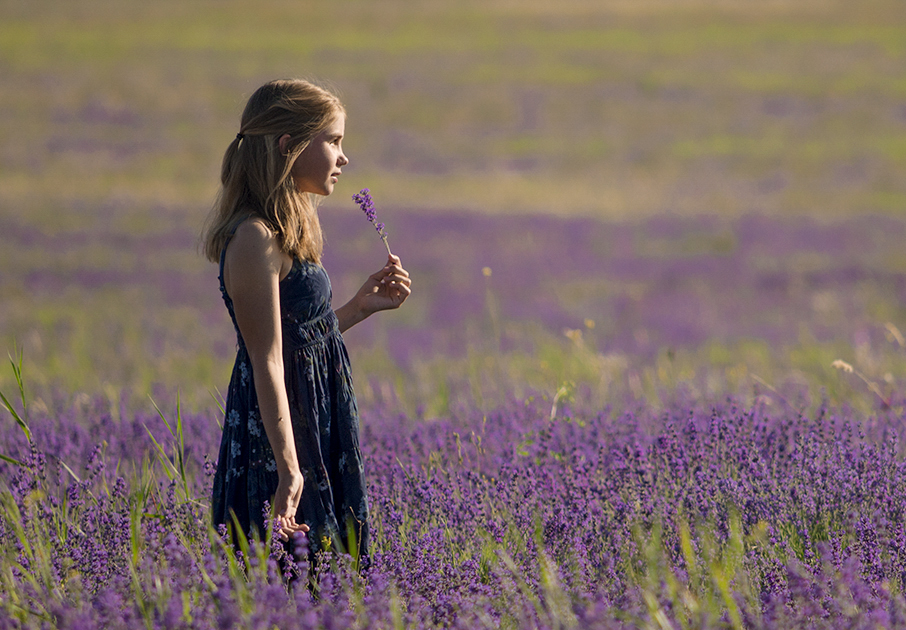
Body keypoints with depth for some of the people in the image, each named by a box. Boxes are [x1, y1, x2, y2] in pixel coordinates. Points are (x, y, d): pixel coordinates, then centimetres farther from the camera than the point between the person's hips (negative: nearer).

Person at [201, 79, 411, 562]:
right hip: (282, 430, -10)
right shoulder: (256, 239, -18)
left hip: (316, 424, 10)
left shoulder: (288, 231, 13)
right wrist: (289, 468, -26)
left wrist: (362, 306, 13)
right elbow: (268, 362, -23)